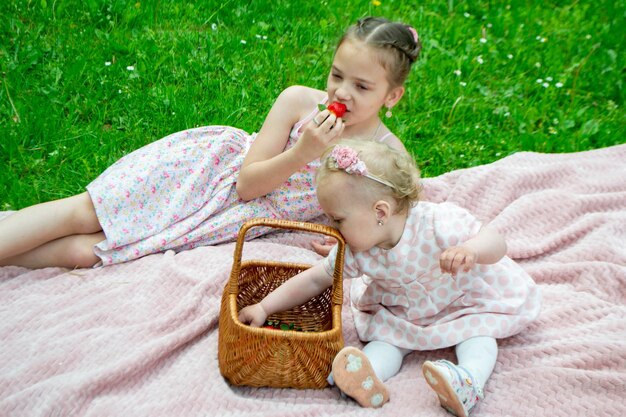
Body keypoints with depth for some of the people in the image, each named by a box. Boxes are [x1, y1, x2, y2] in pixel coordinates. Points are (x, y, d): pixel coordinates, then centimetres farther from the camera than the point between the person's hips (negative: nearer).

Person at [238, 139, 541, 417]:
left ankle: (470, 380, -42)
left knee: (478, 326, -26)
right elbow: (315, 279, -10)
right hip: (401, 311, 3)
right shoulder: (355, 251, -21)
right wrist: (264, 307, -13)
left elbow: (496, 243, -35)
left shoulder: (435, 224, -36)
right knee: (386, 335, -20)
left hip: (466, 300, -2)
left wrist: (469, 250, -60)